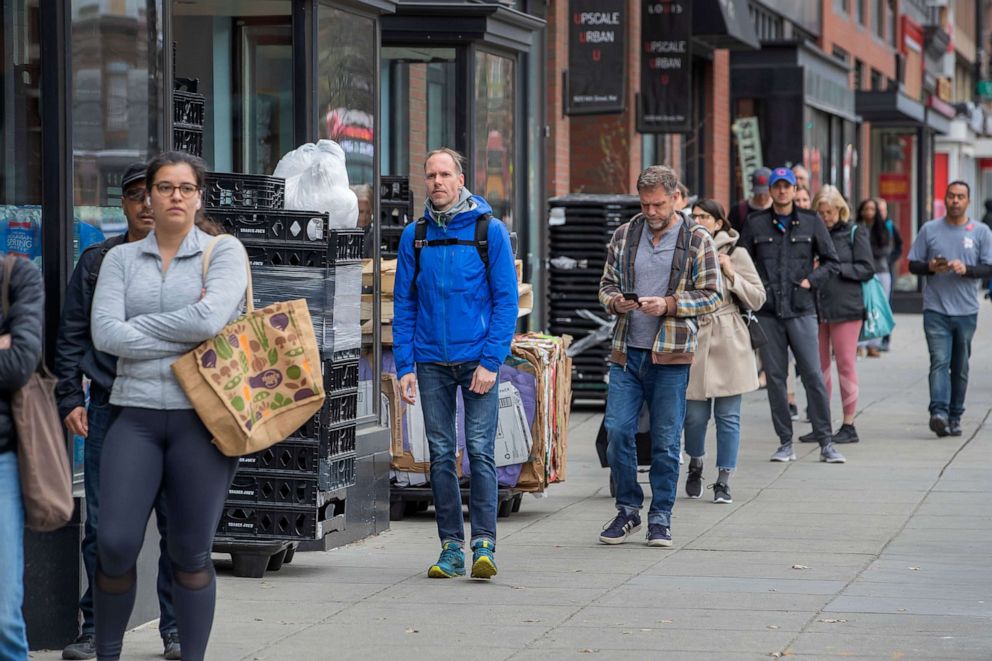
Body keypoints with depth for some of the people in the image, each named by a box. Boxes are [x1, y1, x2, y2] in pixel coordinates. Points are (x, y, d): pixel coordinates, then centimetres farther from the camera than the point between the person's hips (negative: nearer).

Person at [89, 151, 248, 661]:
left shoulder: (224, 252, 3)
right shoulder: (122, 259, 10)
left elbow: (210, 319, -14)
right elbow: (105, 334, -4)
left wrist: (137, 325, -5)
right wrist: (187, 336, -9)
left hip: (201, 416, -2)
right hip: (136, 413, 2)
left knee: (190, 553, 2)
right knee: (115, 544, -7)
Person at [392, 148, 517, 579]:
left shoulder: (489, 230, -2)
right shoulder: (415, 236, 7)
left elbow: (506, 299, -3)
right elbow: (404, 304, 9)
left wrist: (491, 361, -11)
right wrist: (405, 365, 1)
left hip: (477, 359, -3)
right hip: (432, 361, 3)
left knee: (480, 450, -8)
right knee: (440, 454, 5)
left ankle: (484, 544, -4)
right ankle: (451, 547, 11)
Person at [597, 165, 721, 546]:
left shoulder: (697, 240, 1)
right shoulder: (624, 236, 10)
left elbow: (711, 296, -2)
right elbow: (606, 285, 15)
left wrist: (668, 305, -16)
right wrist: (615, 301, -8)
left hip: (671, 356, -3)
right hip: (626, 352, 3)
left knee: (666, 440, 2)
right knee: (617, 431, -2)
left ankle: (660, 519, 13)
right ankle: (628, 511, 14)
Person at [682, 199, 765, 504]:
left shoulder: (736, 255, 3)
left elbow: (757, 299, 2)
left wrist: (731, 275, -10)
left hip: (728, 343, -1)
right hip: (694, 340, 1)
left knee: (728, 415, 0)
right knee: (695, 413, 1)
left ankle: (724, 480, 8)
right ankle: (695, 465, 29)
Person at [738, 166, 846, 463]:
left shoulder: (811, 222, 5)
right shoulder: (755, 224, 7)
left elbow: (831, 261, 9)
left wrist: (810, 280, -4)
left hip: (801, 310, -1)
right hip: (767, 313, 1)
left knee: (813, 376, -5)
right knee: (775, 377, 3)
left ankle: (825, 443, 0)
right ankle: (785, 443, 10)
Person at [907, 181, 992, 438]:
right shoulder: (929, 229, 7)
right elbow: (913, 265, 9)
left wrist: (966, 269, -16)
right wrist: (930, 267, -12)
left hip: (966, 311, 1)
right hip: (936, 309, -1)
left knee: (960, 366, 7)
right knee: (939, 361, -14)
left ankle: (955, 417, 14)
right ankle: (938, 412, -25)